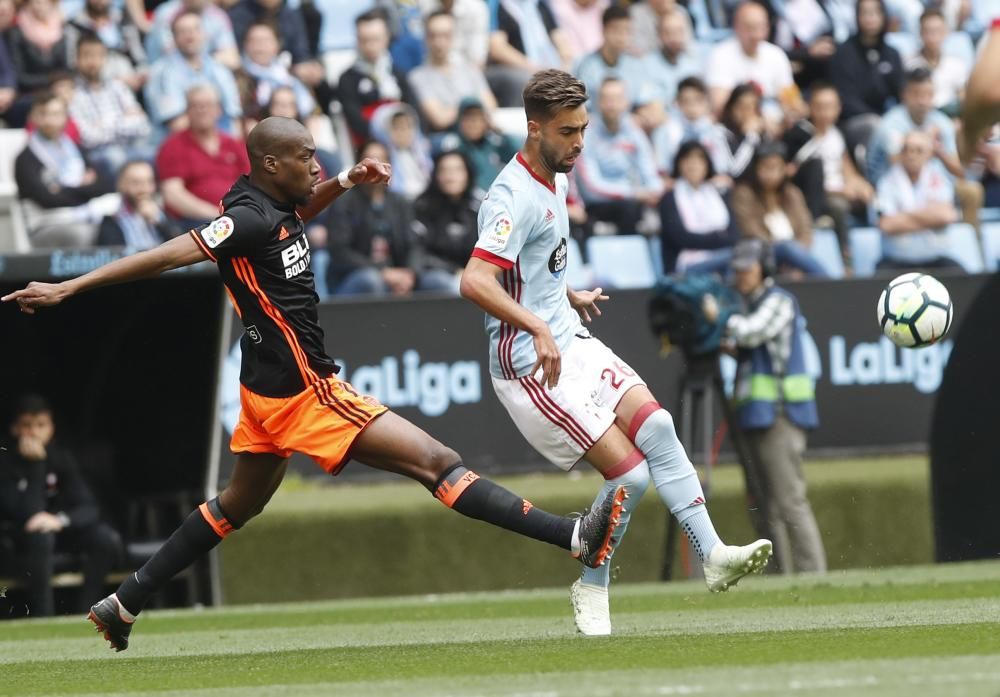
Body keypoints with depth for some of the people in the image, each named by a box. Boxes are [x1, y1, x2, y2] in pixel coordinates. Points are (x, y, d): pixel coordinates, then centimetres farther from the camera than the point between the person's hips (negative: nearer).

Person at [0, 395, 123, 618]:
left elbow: (88, 508, -12)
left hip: (59, 528, 4)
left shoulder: (61, 457, -5)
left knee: (107, 539, -20)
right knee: (39, 536, -38)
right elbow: (28, 512, -28)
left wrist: (61, 520, -33)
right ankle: (42, 615, -30)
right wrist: (35, 465, -31)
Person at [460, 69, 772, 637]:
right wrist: (537, 327, -41)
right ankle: (592, 586, 7)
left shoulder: (557, 178, 11)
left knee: (655, 425, -12)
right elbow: (475, 282, -33)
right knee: (629, 473, -13)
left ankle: (713, 555, -14)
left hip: (571, 342, 9)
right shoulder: (515, 197, -20)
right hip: (532, 364, -9)